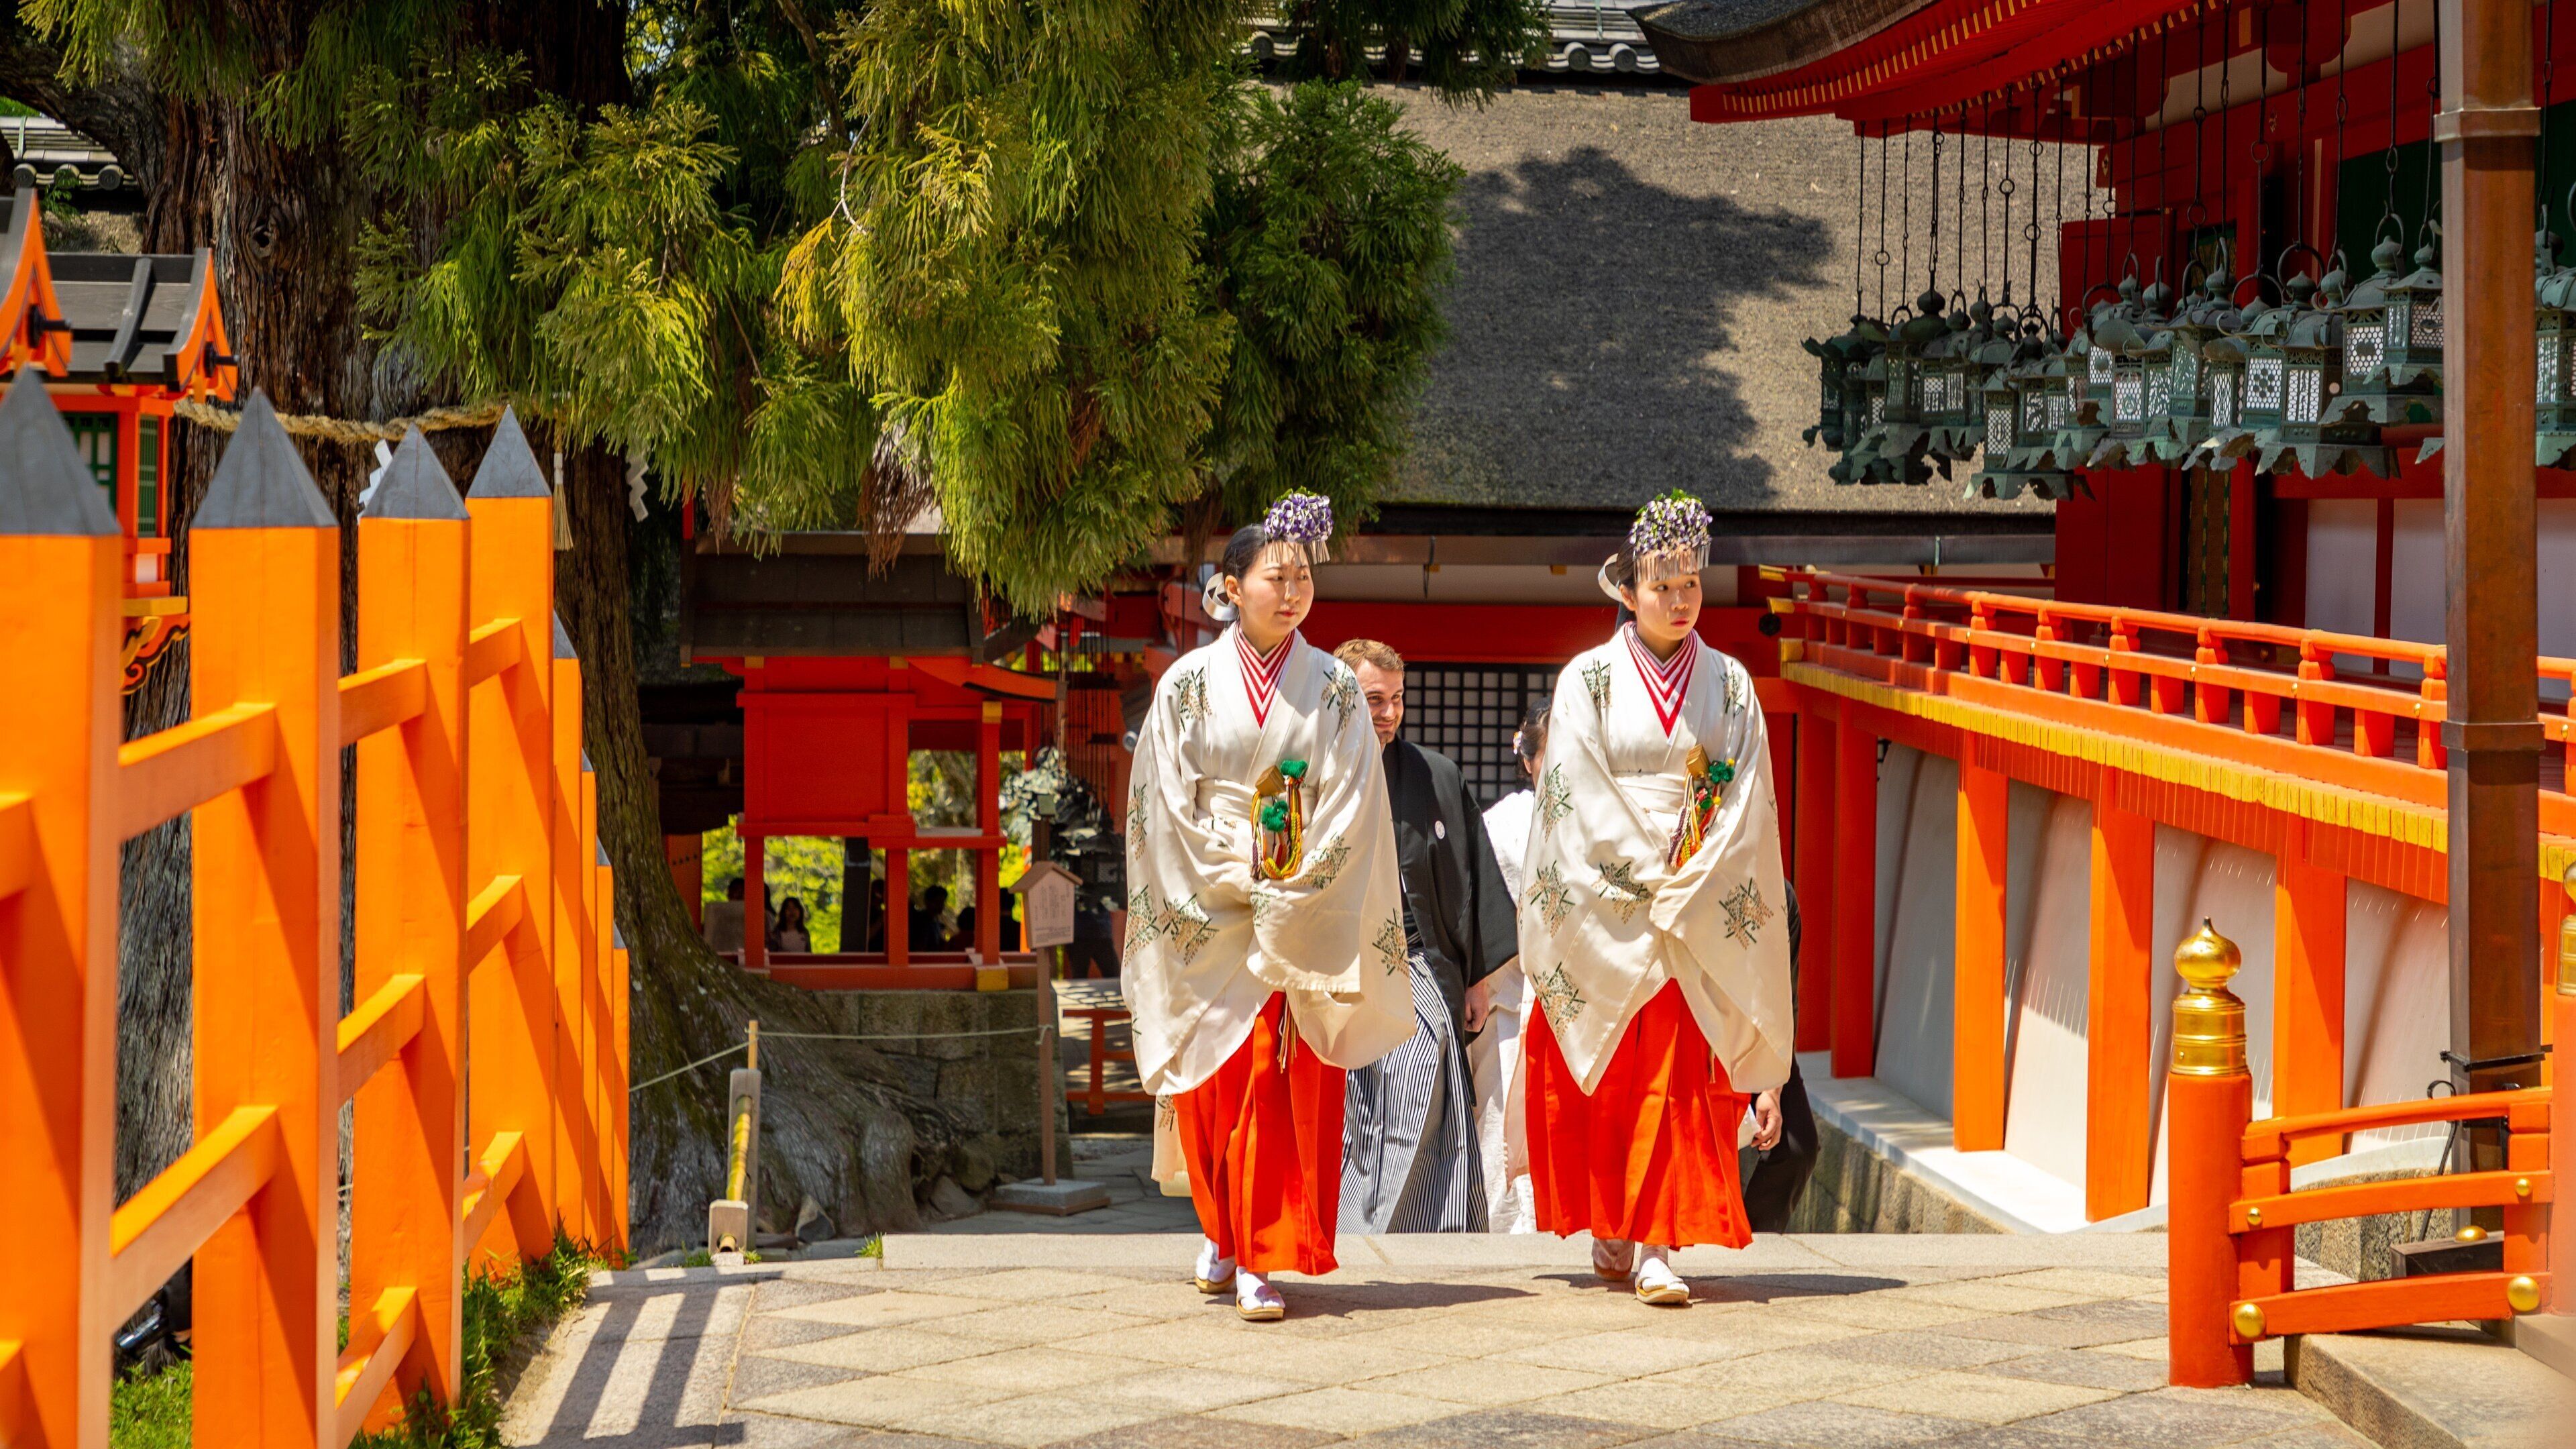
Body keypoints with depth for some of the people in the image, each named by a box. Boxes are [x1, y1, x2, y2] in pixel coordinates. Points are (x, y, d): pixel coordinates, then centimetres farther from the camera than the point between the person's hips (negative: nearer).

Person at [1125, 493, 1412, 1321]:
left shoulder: (1334, 688, 4)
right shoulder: (1189, 684, 3)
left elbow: (1349, 807, -1)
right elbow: (1170, 803, 0)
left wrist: (1289, 895, -10)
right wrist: (1235, 881, -8)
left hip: (1303, 924, 0)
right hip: (1210, 917, 0)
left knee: (1282, 1081, -5)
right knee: (1209, 1079, 2)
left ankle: (1262, 1259, -3)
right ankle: (1222, 1232, 22)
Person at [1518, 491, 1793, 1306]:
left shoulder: (1729, 684, 8)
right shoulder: (1588, 680, 2)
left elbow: (1746, 805, 2)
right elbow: (1580, 798, -5)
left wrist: (1687, 892, -10)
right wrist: (1648, 880, -12)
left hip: (1703, 917, 1)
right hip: (1603, 911, -1)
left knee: (1681, 1074, -8)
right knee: (1607, 1074, 1)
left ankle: (1655, 1245, -11)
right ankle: (1608, 1234, 13)